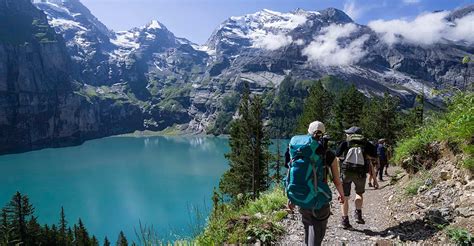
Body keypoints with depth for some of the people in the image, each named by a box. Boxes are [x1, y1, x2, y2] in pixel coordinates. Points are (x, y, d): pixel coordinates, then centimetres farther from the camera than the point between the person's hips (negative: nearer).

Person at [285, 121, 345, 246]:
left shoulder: (298, 151, -2)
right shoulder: (329, 155, -9)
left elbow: (291, 176, 1)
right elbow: (336, 181, -2)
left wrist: (290, 198, 13)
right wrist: (342, 195, 18)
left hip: (301, 200, 4)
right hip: (320, 201, -4)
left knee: (308, 228, 27)